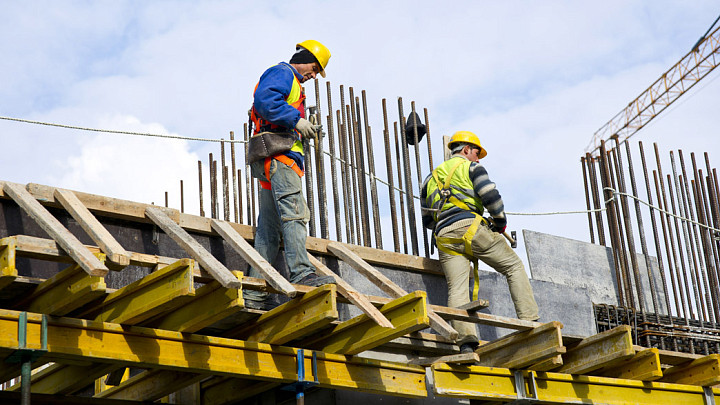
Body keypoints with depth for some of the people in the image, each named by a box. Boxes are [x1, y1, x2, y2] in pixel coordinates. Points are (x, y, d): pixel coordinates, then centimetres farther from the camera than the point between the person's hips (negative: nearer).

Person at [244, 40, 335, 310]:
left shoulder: (291, 83, 33)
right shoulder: (282, 73, 2)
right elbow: (264, 99, -17)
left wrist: (303, 132, 15)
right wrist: (296, 120, -17)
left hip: (275, 163, 10)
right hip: (278, 154, -10)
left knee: (269, 227, 4)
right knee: (294, 212, -21)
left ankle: (255, 292, 0)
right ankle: (302, 273, -32)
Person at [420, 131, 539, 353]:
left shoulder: (431, 178, 29)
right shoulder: (471, 167, 12)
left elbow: (427, 220, 28)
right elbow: (490, 195, -4)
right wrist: (500, 222, 9)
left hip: (444, 237, 4)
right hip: (470, 227, -4)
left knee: (457, 289, -7)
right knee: (514, 267, 7)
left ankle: (466, 341, -26)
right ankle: (529, 321, -4)